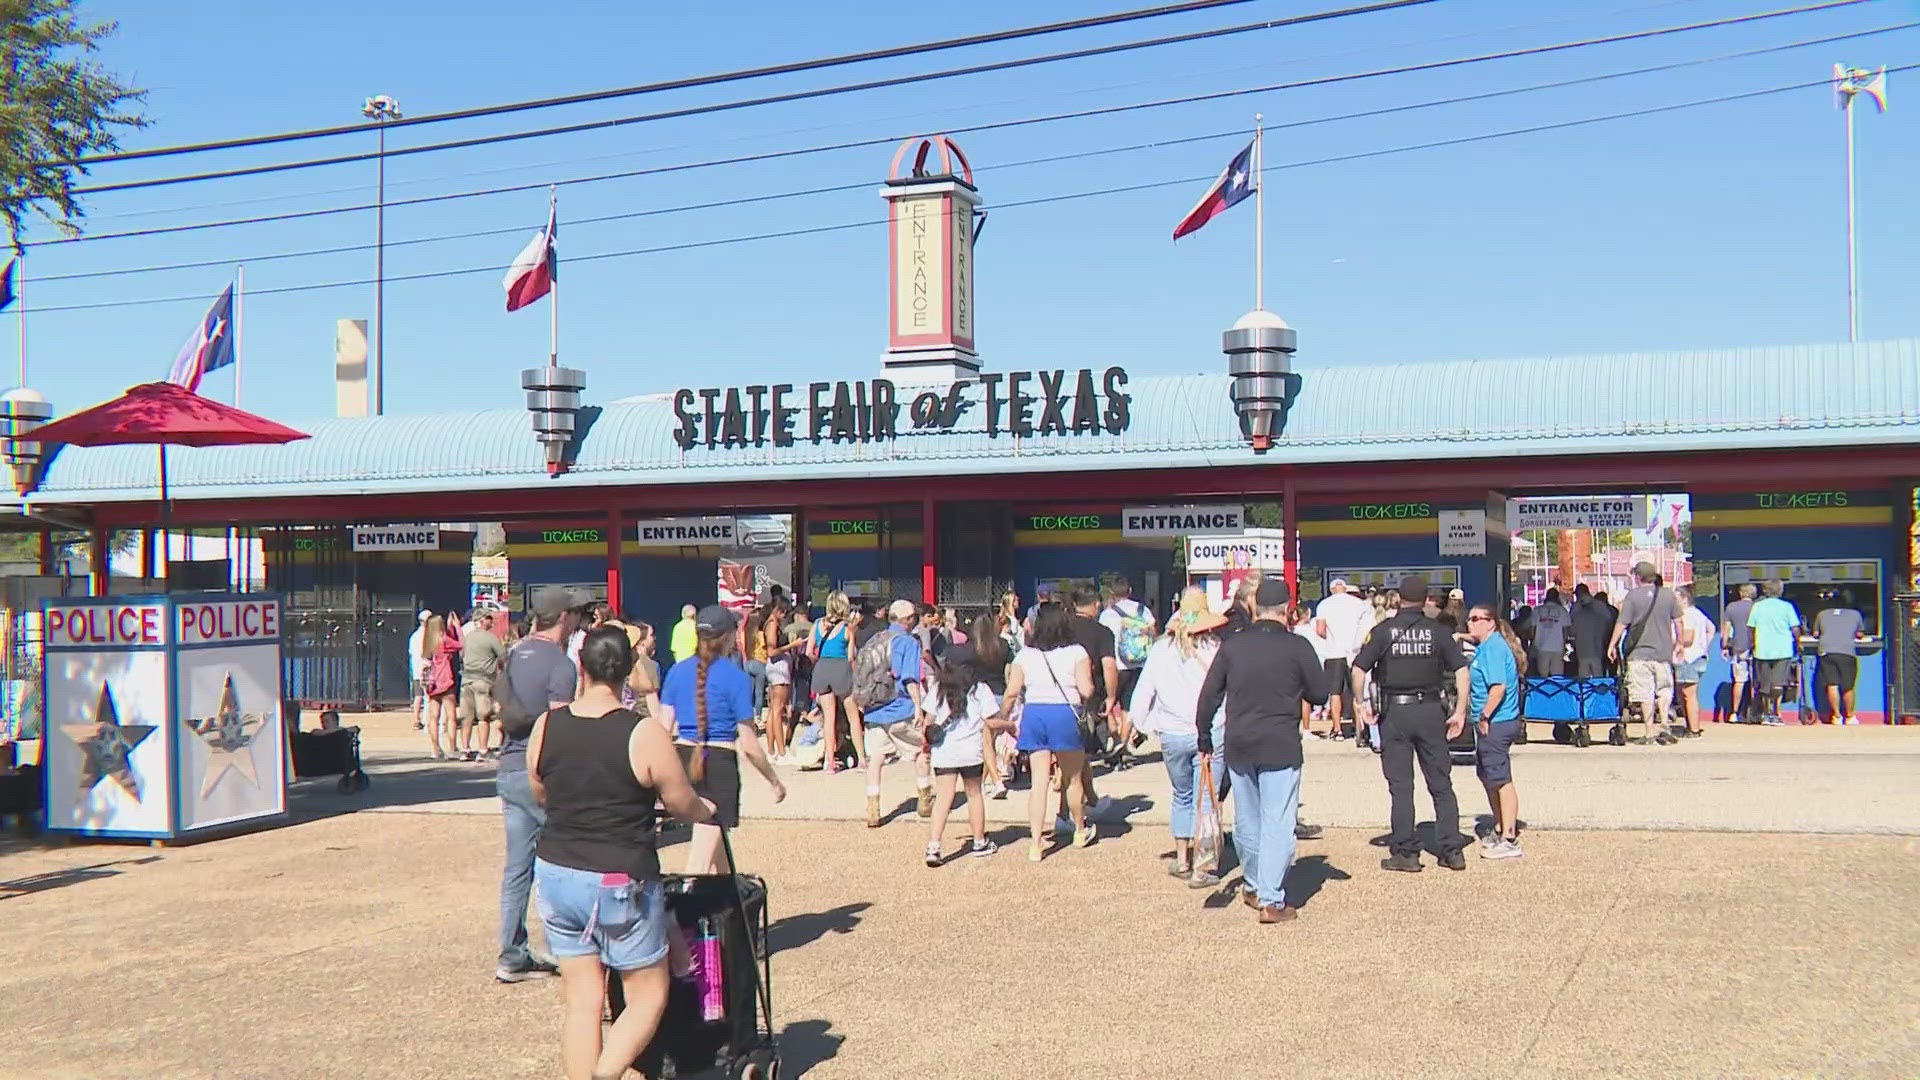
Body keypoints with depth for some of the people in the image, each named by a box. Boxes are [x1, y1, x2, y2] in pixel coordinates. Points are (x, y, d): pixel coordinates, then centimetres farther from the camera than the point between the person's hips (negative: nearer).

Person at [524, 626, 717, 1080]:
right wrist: (708, 811, 18)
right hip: (620, 883, -5)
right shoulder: (644, 735, -15)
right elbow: (684, 805, -5)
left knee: (582, 1001, 12)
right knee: (648, 995, 10)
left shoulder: (546, 726, -1)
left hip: (555, 873, 5)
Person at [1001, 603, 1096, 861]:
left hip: (1033, 714, 2)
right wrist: (1085, 704, 12)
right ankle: (1080, 831, 35)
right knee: (1072, 778, 16)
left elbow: (1012, 693, 0)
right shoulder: (1077, 652, -3)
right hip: (1066, 714, -2)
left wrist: (1002, 719, 13)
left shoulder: (1025, 655, 2)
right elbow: (1086, 690, -10)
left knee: (1039, 781, 3)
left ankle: (1036, 844, -2)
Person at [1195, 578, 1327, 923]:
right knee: (1277, 823, -1)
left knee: (1246, 820, 17)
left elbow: (1208, 696, 3)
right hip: (1281, 747, -4)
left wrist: (1204, 738, 13)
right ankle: (1271, 901, -3)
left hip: (1238, 747, 4)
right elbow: (1320, 694, -1)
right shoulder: (1297, 646, -7)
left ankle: (1253, 886, 32)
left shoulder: (1232, 645, 1)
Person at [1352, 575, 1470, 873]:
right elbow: (1461, 670, -4)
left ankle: (1405, 853, 5)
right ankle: (1452, 851, 9)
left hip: (1395, 713, -1)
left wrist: (1362, 704, 3)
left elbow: (1358, 669, -8)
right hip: (1430, 711, 1)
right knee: (1441, 784, 9)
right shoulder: (1437, 631, 1)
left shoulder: (1383, 631, -2)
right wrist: (1460, 712, 1)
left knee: (1400, 785, 4)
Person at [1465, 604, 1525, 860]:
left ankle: (1509, 839, -1)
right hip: (1492, 724, 11)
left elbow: (1498, 687, -25)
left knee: (1501, 780, -6)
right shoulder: (1485, 647, 15)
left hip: (1496, 723, -11)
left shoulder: (1493, 647, -17)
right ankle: (1499, 829, 34)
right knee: (1487, 776, 21)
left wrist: (1485, 716, -20)